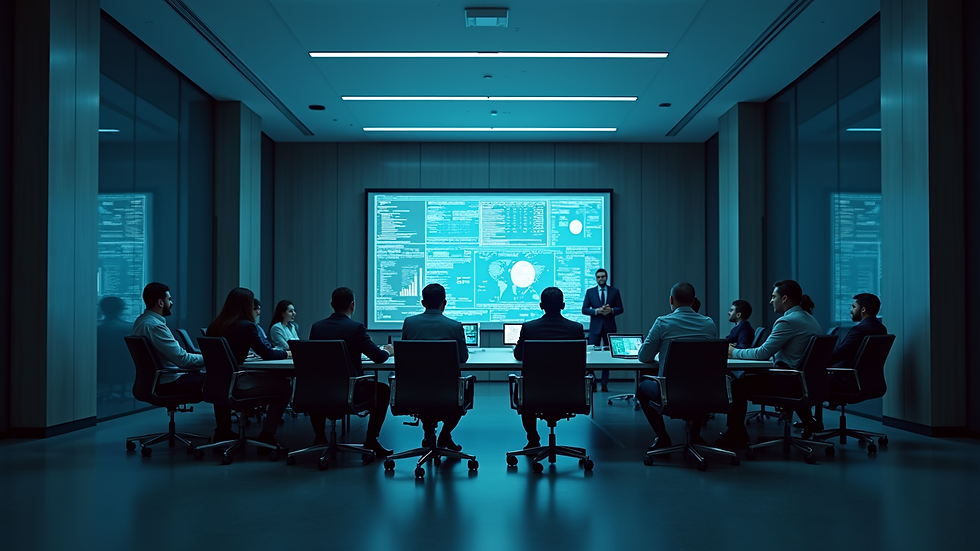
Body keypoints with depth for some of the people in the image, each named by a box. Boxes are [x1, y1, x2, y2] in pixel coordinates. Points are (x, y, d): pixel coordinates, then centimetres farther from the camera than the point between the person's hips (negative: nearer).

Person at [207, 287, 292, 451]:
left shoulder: (214, 325, 6)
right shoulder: (246, 326, -12)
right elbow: (267, 354, -4)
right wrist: (287, 353, 14)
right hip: (236, 385, -7)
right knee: (284, 387, 7)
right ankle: (267, 437, 6)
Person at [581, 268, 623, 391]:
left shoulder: (614, 291, 7)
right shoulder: (590, 292, 6)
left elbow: (620, 309, 5)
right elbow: (584, 309, 1)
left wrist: (611, 310, -15)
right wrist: (597, 310, -15)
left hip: (609, 327, 1)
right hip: (595, 327, -1)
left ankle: (604, 384, 11)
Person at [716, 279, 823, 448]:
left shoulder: (788, 321, -18)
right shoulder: (808, 317, 12)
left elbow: (762, 353, -18)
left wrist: (734, 352, -3)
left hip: (791, 382, -9)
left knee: (738, 385, 0)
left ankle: (736, 435, 11)